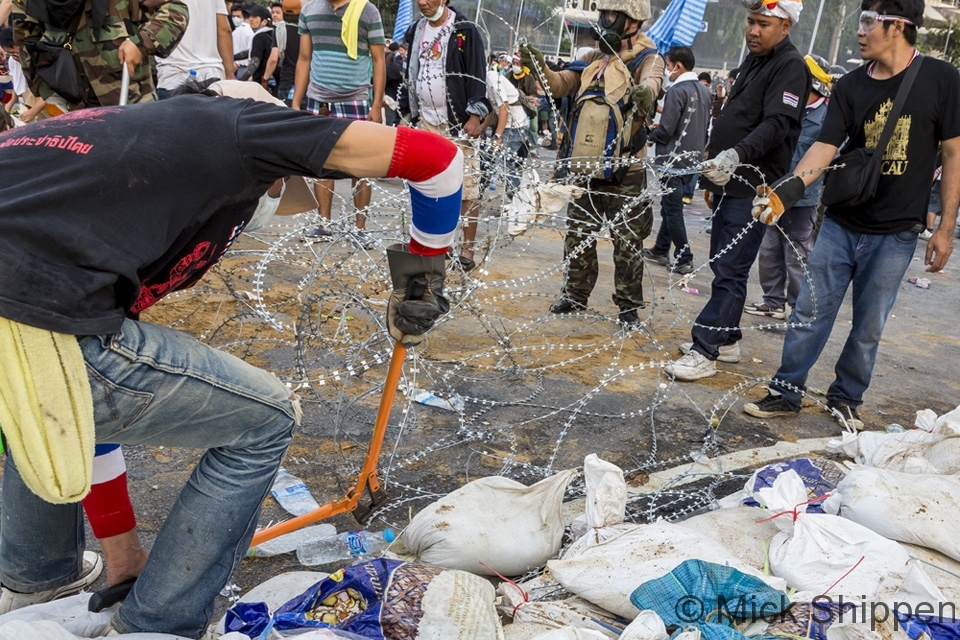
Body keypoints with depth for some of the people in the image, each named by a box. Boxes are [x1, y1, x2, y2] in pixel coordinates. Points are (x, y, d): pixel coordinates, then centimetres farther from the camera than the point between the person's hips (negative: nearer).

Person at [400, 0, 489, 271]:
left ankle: (468, 247, 1)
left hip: (458, 122, -6)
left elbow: (478, 76, -9)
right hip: (425, 120, 6)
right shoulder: (415, 31, 13)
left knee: (466, 186, -5)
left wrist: (475, 116, -17)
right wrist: (407, 113, 15)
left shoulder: (465, 31, -6)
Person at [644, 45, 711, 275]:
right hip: (694, 158, 8)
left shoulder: (677, 91, -17)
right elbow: (706, 126, 14)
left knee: (672, 209, -1)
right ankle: (661, 249, 27)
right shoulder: (704, 91, 8)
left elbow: (665, 131, -21)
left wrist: (651, 133, -2)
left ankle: (684, 258, 1)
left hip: (674, 159, -8)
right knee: (669, 205, 18)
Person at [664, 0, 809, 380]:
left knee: (730, 271, -9)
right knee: (722, 264, 14)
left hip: (753, 188, -10)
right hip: (728, 183, 10)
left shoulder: (790, 66, -10)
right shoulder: (753, 61, 19)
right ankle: (726, 340, 25)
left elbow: (777, 124, -23)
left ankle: (705, 352, -6)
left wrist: (737, 155, -37)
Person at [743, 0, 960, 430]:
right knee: (810, 312, 4)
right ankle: (787, 393, 16)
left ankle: (846, 398, 26)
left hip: (896, 234, -2)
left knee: (869, 325, 9)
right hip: (841, 225, 2)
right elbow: (825, 147, -9)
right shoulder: (850, 87, 0)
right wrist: (789, 188, -29)